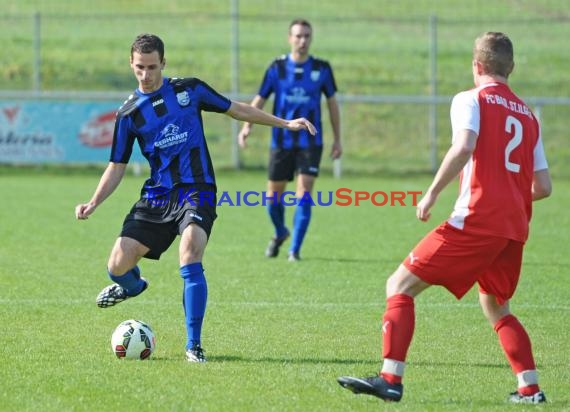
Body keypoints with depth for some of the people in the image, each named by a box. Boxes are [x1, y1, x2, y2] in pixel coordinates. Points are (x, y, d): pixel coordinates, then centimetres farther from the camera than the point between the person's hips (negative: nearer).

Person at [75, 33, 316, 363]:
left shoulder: (190, 89, 3)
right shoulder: (129, 113, 4)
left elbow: (237, 109, 15)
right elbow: (117, 168, 8)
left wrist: (285, 123, 15)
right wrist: (93, 204, -7)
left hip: (196, 192, -2)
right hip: (156, 197, 2)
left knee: (190, 260, -26)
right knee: (118, 266, -8)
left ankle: (194, 345, -17)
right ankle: (133, 285, 33)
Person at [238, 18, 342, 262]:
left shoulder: (321, 68, 0)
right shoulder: (277, 68, -1)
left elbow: (332, 103, 10)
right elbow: (259, 100, 2)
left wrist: (337, 139, 8)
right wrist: (247, 126, -15)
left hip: (310, 142, -1)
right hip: (282, 140, 1)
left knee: (303, 195, -12)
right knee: (273, 196, 7)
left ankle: (295, 249, -3)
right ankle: (280, 233, 36)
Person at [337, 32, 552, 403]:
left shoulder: (471, 100, 1)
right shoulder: (528, 116, 18)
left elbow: (464, 147, -19)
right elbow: (543, 186, 17)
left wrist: (432, 194, -14)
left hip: (476, 220, -7)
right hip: (515, 227, 7)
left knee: (401, 286, -2)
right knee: (496, 307, 26)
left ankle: (390, 378, -14)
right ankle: (530, 388, 16)